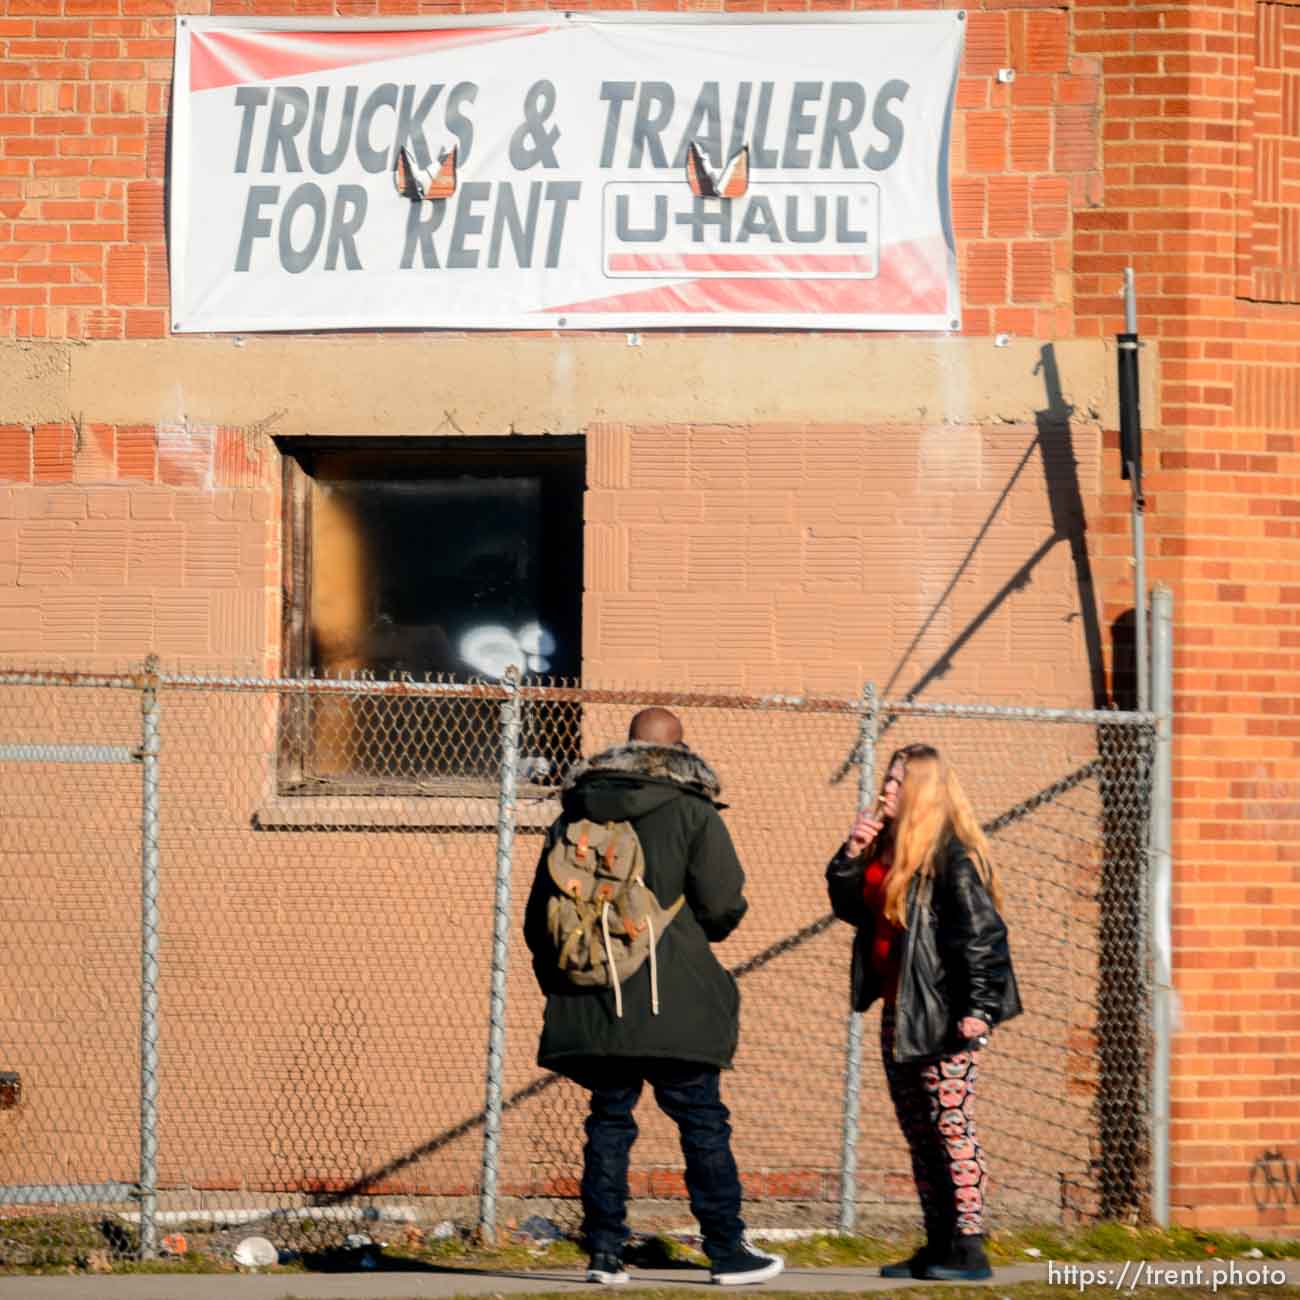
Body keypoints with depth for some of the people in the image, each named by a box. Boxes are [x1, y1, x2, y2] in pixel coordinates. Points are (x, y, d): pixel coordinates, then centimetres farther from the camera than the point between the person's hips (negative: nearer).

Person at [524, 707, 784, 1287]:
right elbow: (723, 904, -10)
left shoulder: (574, 816, 10)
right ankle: (726, 1249, 5)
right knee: (703, 1122, 3)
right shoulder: (693, 813, -4)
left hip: (591, 1001, 4)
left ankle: (604, 1250, 5)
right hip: (671, 1002, -4)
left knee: (608, 1120, 10)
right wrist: (705, 928, 13)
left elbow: (539, 914, 13)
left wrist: (556, 978, 22)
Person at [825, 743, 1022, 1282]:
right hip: (898, 1014, 9)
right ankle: (937, 1246, 17)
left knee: (950, 1128, -8)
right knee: (918, 1133, 12)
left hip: (940, 1016, -9)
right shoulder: (885, 848, 13)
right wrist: (851, 856, 3)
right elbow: (850, 908, 19)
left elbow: (981, 933, -17)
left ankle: (967, 1248, -5)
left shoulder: (952, 855, -13)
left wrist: (977, 1009, -22)